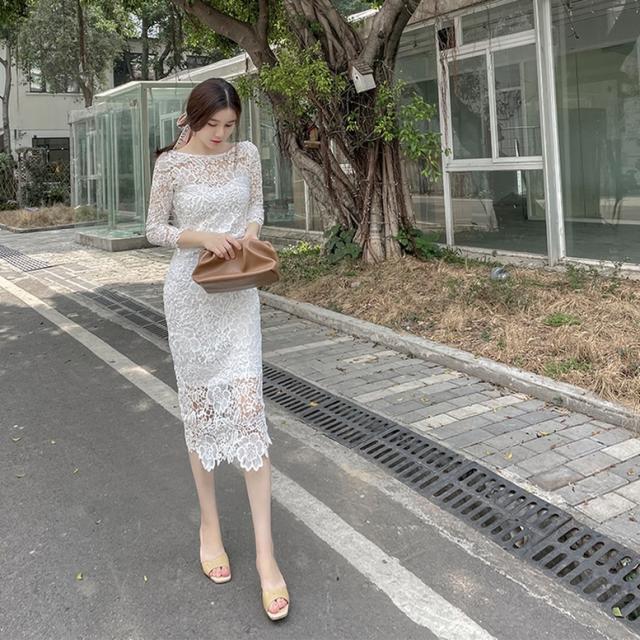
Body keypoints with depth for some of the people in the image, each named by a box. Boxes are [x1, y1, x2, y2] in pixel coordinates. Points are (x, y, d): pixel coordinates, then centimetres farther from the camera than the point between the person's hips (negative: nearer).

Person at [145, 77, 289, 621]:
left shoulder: (246, 155, 3)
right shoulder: (171, 164, -3)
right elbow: (155, 230, 1)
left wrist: (249, 238, -6)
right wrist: (203, 237, -16)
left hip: (239, 292, 1)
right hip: (191, 293, -1)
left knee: (247, 404, -7)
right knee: (200, 406, 6)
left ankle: (265, 551, -5)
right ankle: (210, 523, 26)